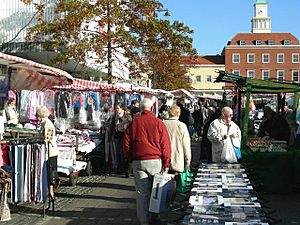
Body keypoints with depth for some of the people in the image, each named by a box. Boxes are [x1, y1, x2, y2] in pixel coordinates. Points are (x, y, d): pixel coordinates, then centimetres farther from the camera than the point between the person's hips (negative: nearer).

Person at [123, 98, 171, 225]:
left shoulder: (134, 123, 3)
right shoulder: (158, 123, -3)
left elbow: (126, 143, 7)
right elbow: (165, 145, -3)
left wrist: (130, 159, 18)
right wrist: (166, 164, 2)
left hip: (138, 162, 1)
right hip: (155, 161, -1)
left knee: (142, 192, 5)